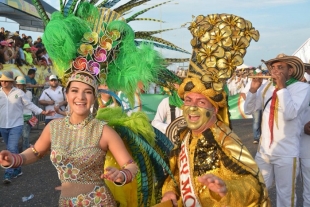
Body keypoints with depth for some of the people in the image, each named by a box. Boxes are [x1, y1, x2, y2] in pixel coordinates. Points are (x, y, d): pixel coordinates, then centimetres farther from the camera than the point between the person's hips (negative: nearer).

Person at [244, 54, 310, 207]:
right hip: (263, 149, 4)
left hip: (286, 153, -4)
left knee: (285, 194, 10)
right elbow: (248, 109, 6)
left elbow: (290, 114, -23)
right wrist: (253, 89, -8)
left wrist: (282, 87, -20)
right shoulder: (266, 87, 4)